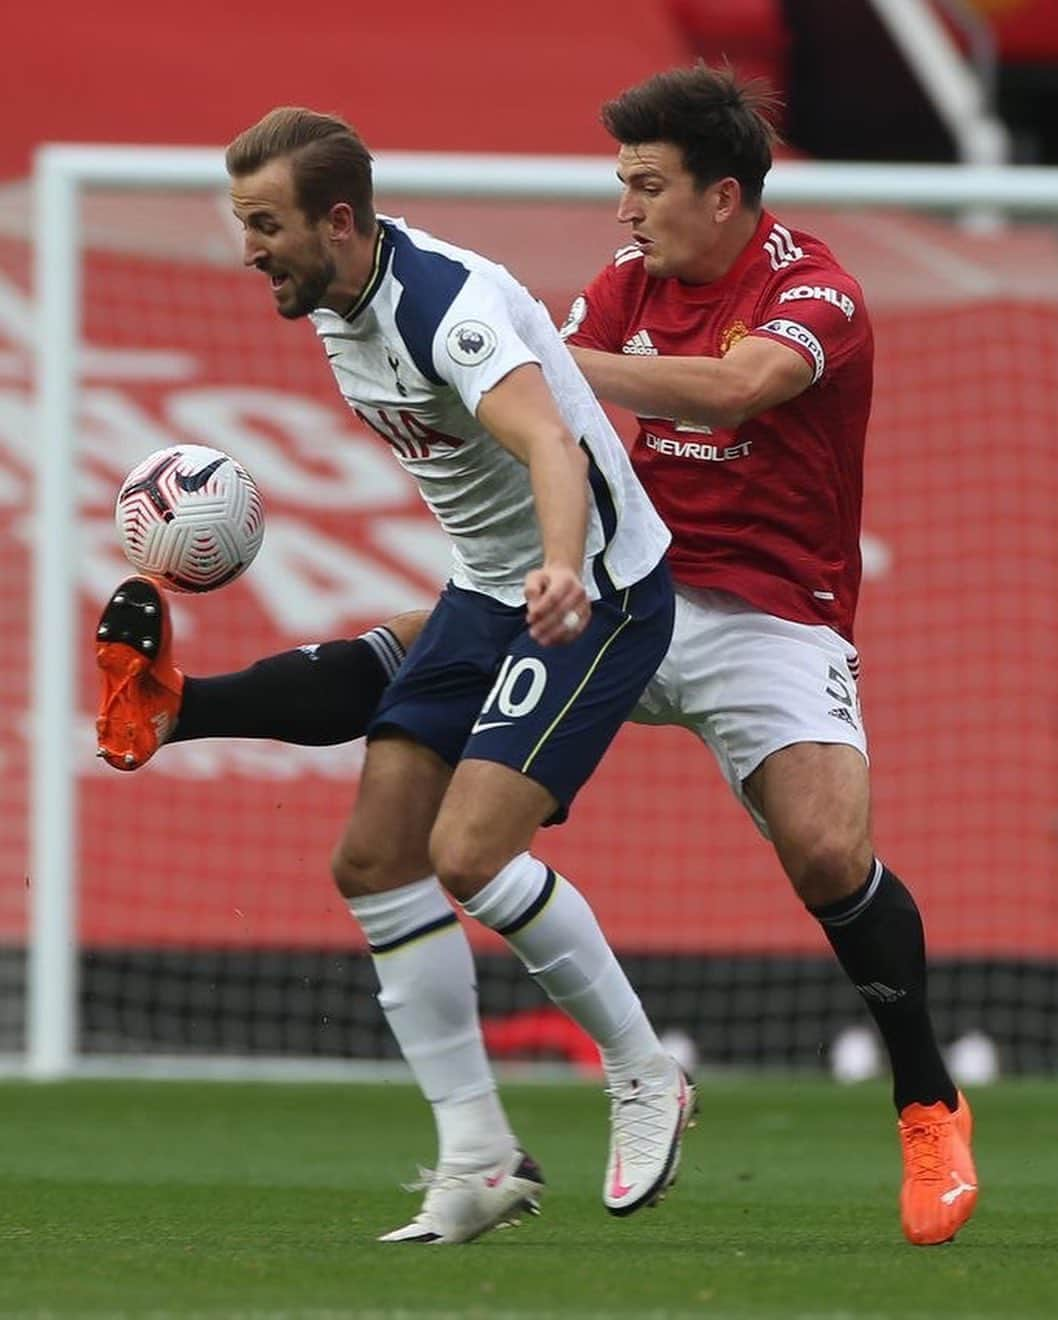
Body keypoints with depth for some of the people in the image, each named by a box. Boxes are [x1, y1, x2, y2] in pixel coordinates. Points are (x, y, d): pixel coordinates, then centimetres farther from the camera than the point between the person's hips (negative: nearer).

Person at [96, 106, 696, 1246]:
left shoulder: (450, 306, -27)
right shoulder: (331, 304, 1)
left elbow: (548, 444, -44)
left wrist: (565, 568, -63)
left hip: (595, 589, -9)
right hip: (482, 591, 10)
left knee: (470, 852, -22)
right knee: (374, 861, 0)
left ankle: (644, 1080, -1)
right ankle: (477, 1157, 5)